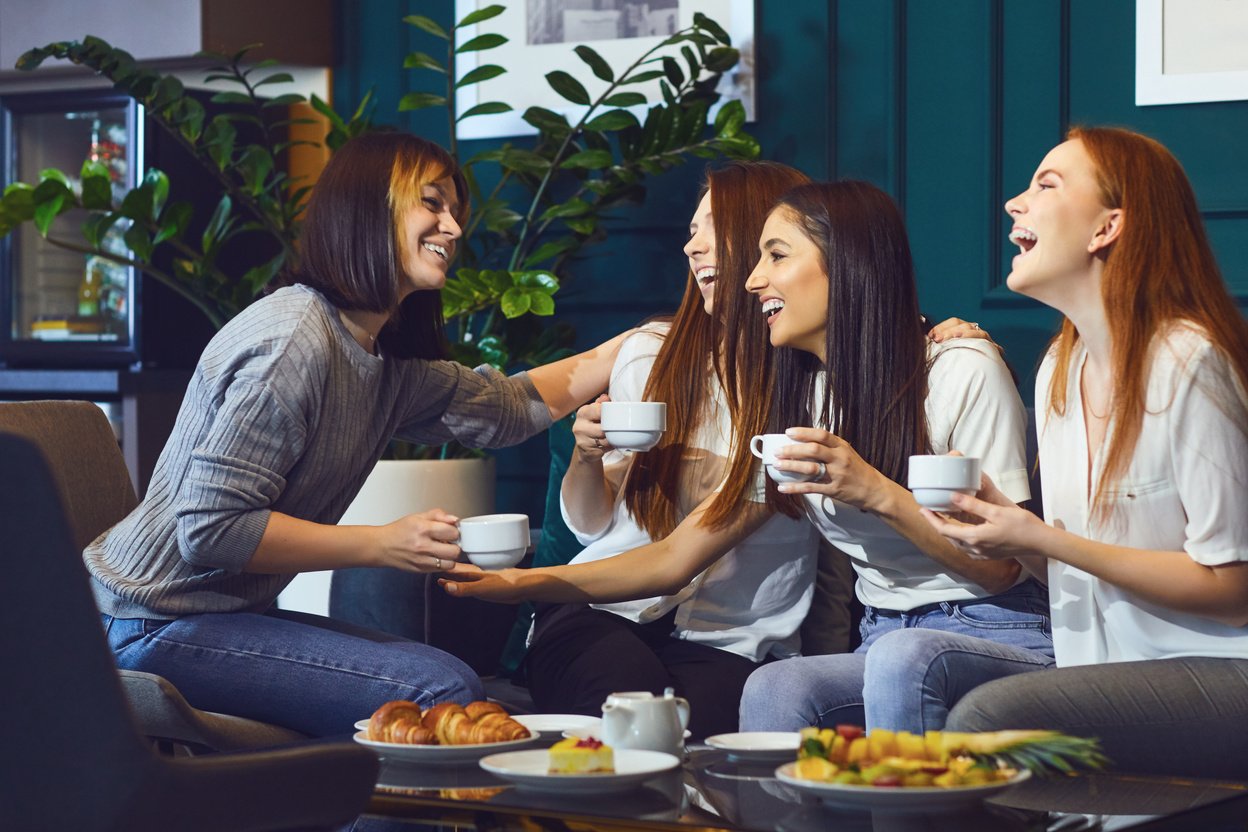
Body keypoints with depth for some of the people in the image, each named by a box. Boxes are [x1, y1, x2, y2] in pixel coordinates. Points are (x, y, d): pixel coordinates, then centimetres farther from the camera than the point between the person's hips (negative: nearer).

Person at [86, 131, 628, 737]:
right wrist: (383, 544, -25)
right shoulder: (292, 344, -21)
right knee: (443, 691, -18)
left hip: (233, 612, 10)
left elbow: (516, 404, 24)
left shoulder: (392, 364, 7)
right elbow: (210, 528, -25)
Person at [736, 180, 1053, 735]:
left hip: (994, 634, -5)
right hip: (881, 638, 5)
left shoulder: (964, 370, -8)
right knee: (773, 688, -29)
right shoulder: (802, 392, 13)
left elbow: (1001, 567, -11)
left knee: (899, 660, -39)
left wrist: (876, 492, -22)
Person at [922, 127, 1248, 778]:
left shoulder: (1186, 362, -13)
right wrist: (999, 517, -1)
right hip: (1116, 682, 7)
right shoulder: (1059, 369, 13)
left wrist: (1043, 540, -15)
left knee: (988, 716, -30)